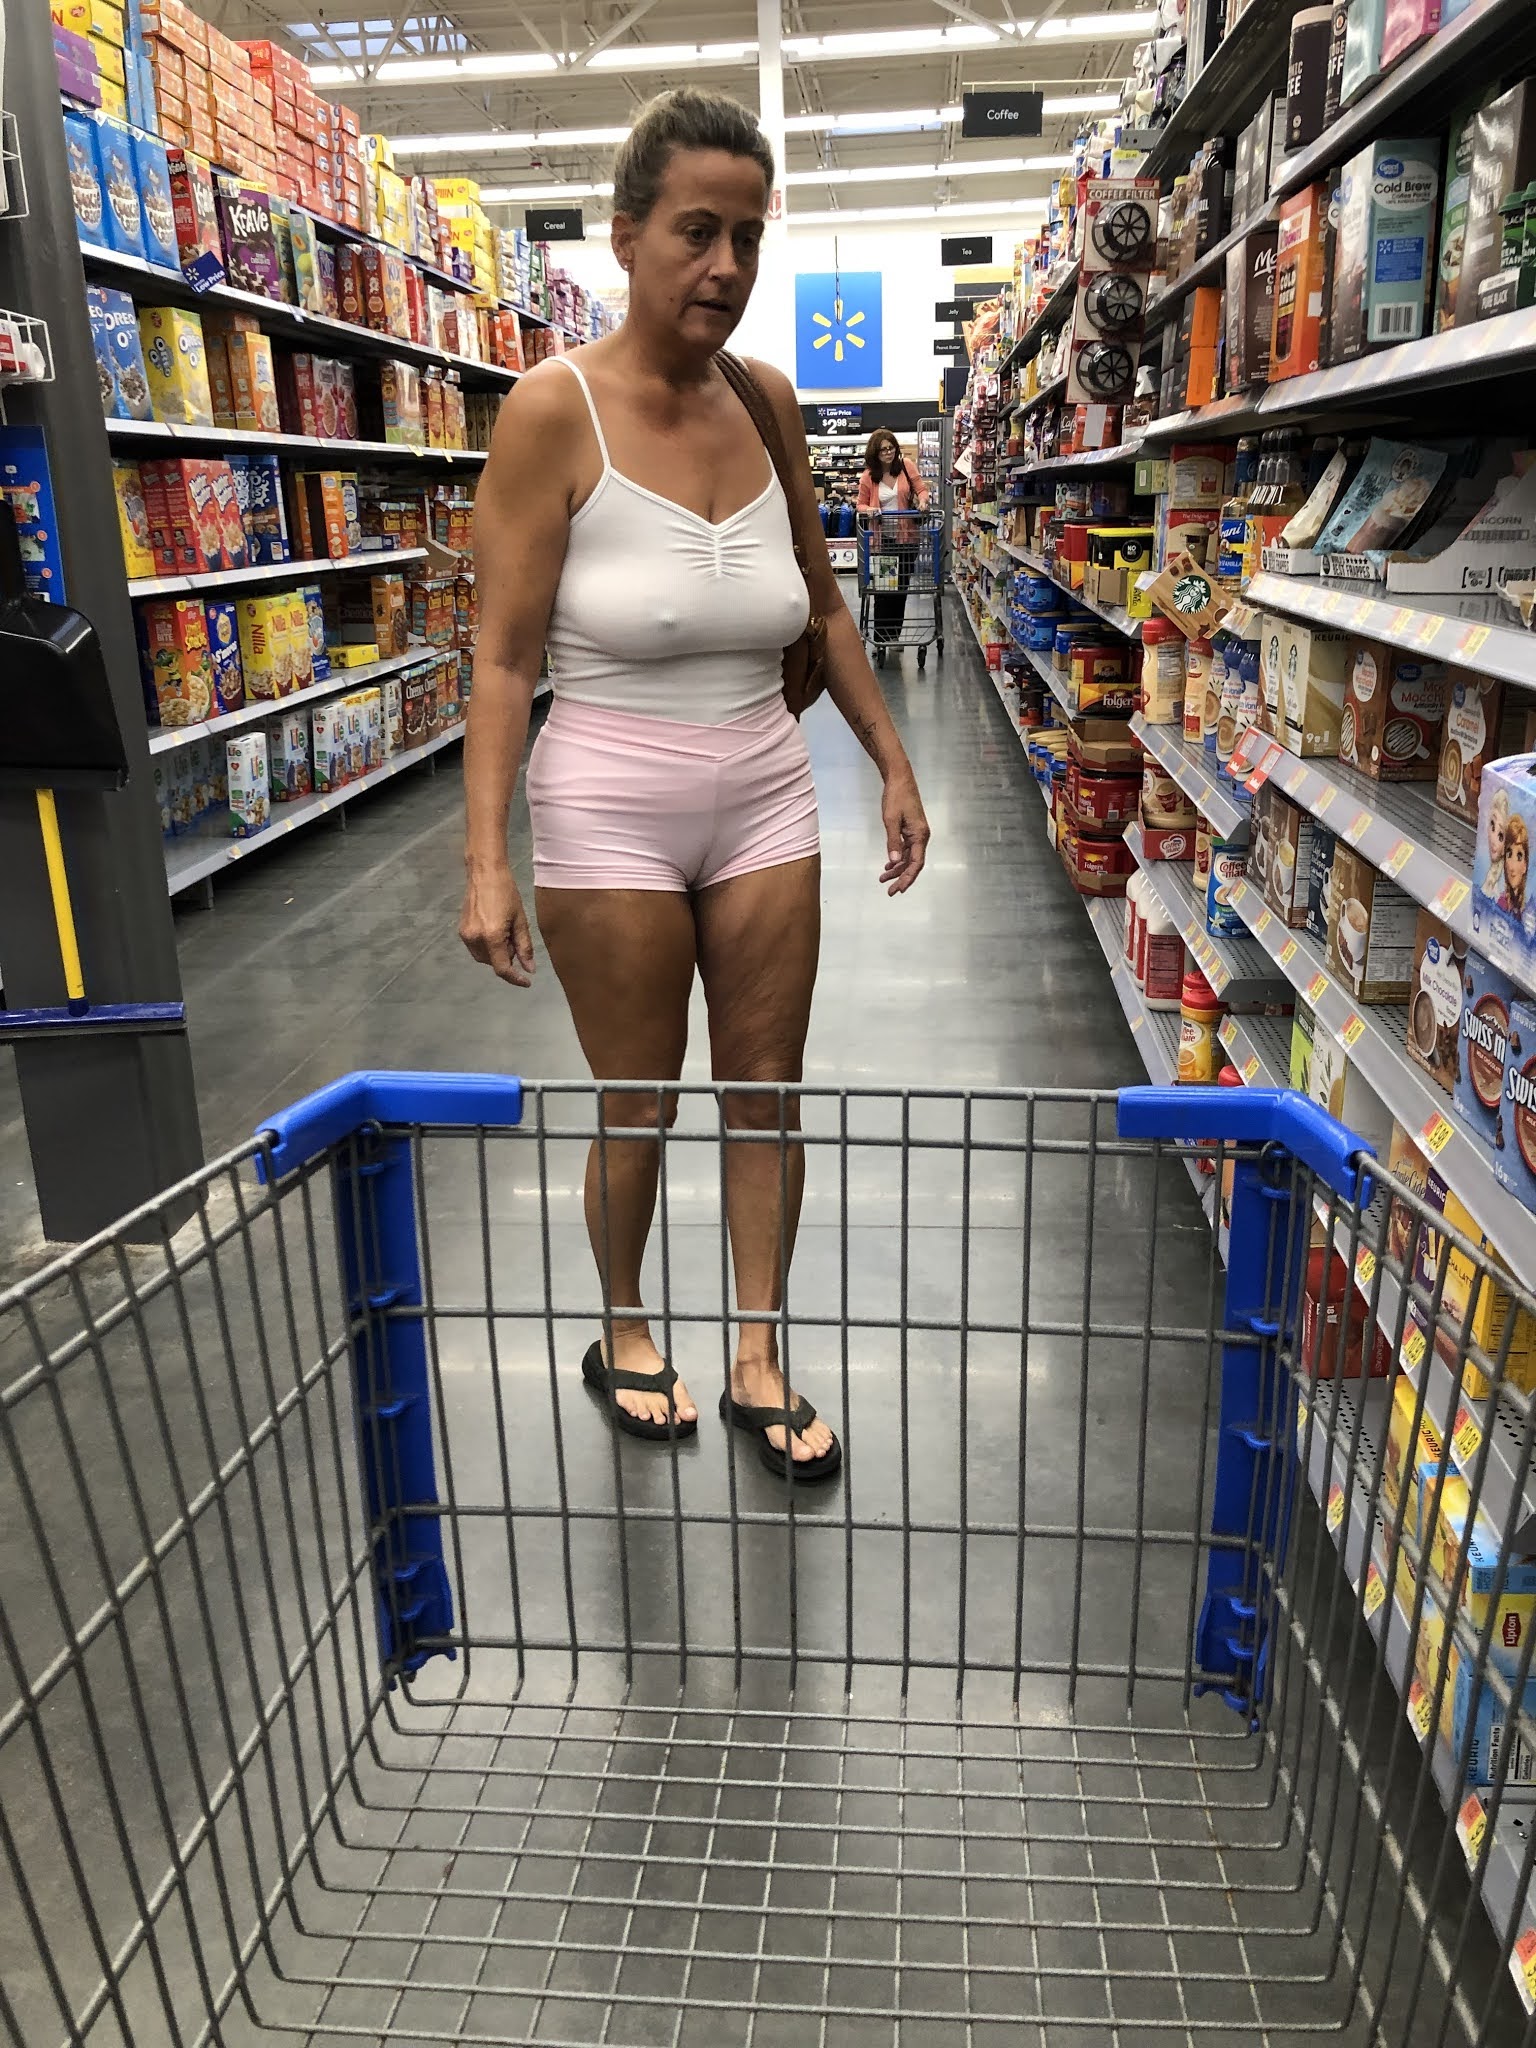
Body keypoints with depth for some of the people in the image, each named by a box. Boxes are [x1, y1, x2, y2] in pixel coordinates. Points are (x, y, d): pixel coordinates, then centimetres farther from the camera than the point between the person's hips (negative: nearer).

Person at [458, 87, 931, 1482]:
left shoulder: (766, 400, 4)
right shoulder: (555, 411, -10)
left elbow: (824, 605, 14)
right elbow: (505, 659, -13)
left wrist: (895, 764, 13)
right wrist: (487, 862, -18)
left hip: (765, 799, 5)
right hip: (609, 811, -4)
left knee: (767, 1092, 10)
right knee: (638, 1110, 9)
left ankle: (760, 1365, 27)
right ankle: (623, 1332, 35)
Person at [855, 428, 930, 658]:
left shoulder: (905, 466, -1)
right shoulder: (868, 476, -3)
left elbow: (921, 488, 4)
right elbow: (861, 505, 5)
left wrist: (922, 500, -18)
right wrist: (869, 510, -18)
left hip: (906, 537, 1)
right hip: (881, 539, -1)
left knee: (902, 586, 9)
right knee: (882, 588, -2)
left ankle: (895, 633, 21)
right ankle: (881, 637, 6)